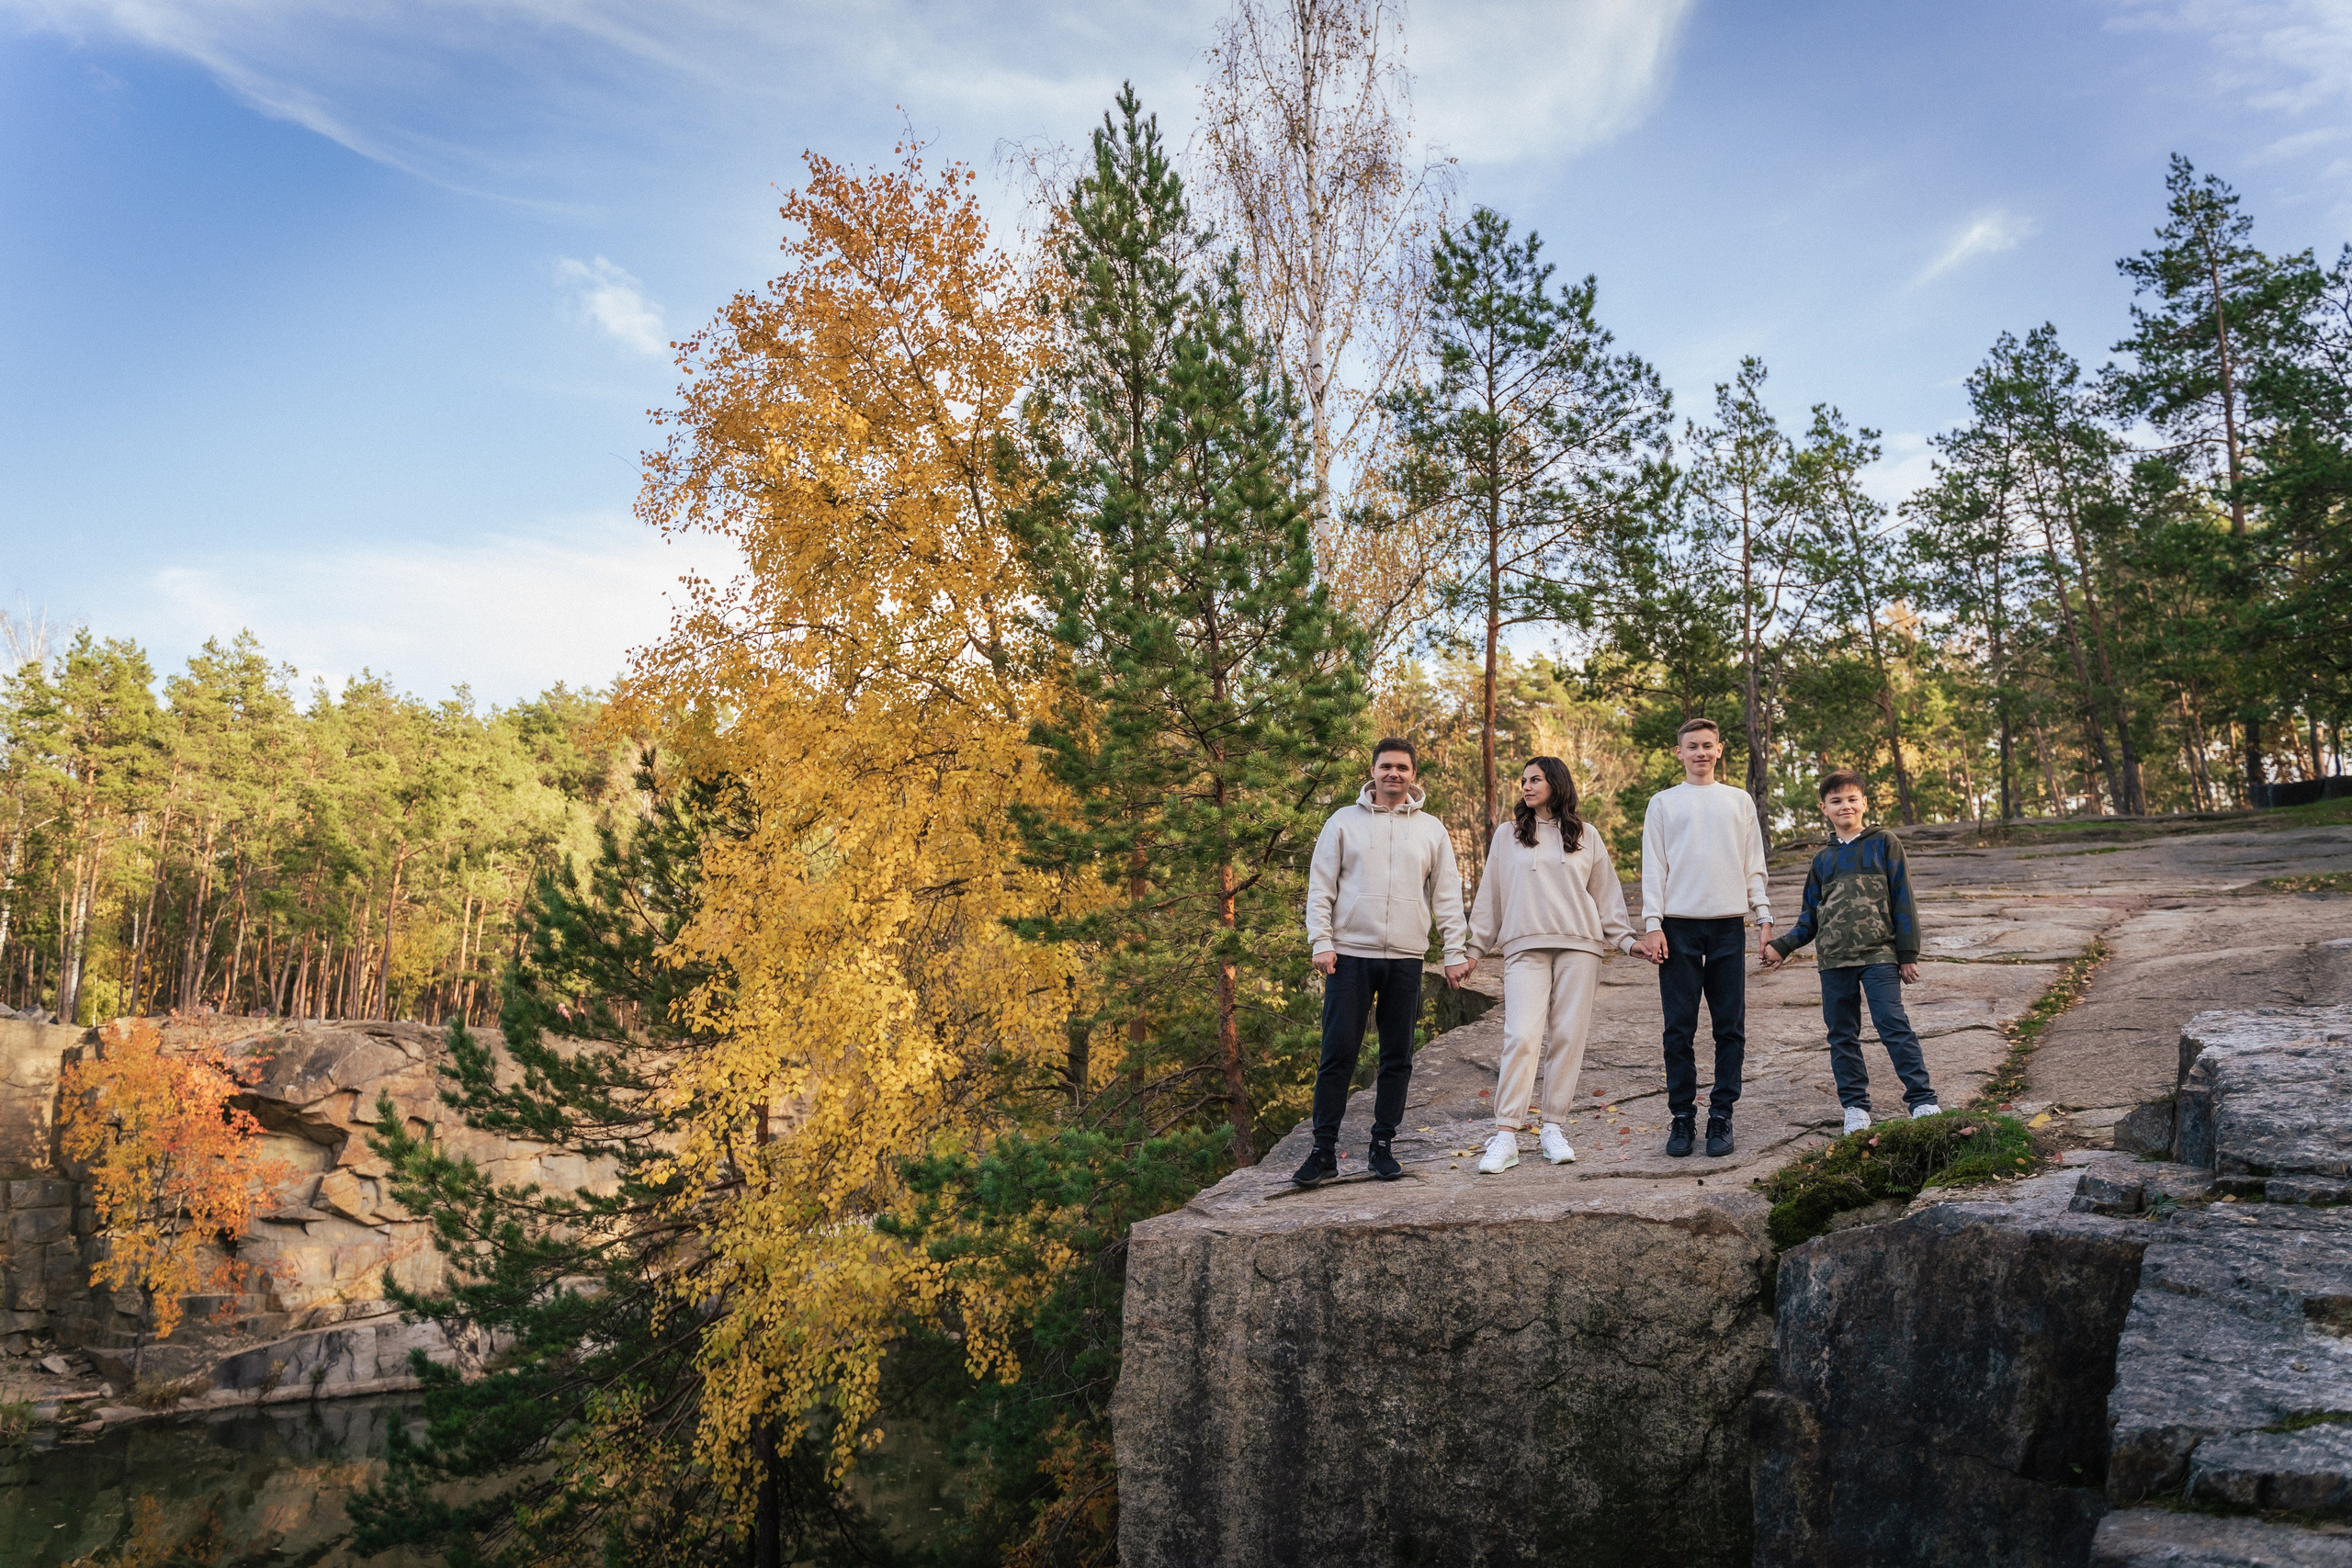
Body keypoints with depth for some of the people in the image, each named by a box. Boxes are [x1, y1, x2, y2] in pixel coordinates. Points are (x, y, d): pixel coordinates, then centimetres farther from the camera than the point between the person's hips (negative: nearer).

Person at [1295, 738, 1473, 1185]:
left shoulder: (1431, 830, 11)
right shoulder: (1344, 822, 6)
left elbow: (1447, 896, 11)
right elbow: (1320, 886, 4)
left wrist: (1454, 953, 5)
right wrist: (1321, 942, -6)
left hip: (1406, 959, 2)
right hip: (1350, 955, -2)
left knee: (1398, 1057, 5)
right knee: (1339, 1052, -4)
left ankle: (1382, 1145, 14)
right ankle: (1324, 1149, 1)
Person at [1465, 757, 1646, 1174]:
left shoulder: (1586, 836, 14)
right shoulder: (1507, 835, 14)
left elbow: (1607, 895, 17)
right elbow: (1490, 895, 15)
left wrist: (1627, 939, 8)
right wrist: (1474, 948, 12)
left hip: (1578, 946, 1)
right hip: (1525, 947, -1)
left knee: (1567, 1038, -1)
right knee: (1521, 1036, -12)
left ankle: (1554, 1128, 7)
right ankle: (1505, 1136, -13)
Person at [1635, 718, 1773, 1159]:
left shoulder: (1739, 801, 14)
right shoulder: (1664, 803, 9)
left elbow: (1754, 865, 14)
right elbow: (1653, 867, 5)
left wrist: (1765, 917, 4)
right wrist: (1653, 924, -5)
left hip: (1729, 925, 1)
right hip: (1679, 927, -1)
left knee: (1730, 1028, 1)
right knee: (1679, 1028, -1)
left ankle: (1721, 1115, 8)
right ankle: (1682, 1116, 6)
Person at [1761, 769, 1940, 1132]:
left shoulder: (1884, 844, 4)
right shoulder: (1822, 859, 16)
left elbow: (1903, 901, 1)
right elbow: (1810, 915, 20)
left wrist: (1908, 954, -3)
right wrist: (1781, 947, 8)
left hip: (1879, 955, -4)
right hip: (1834, 960, 5)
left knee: (1893, 1024, -12)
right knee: (1842, 1034, 6)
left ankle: (1923, 1100, -7)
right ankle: (1855, 1106, 14)